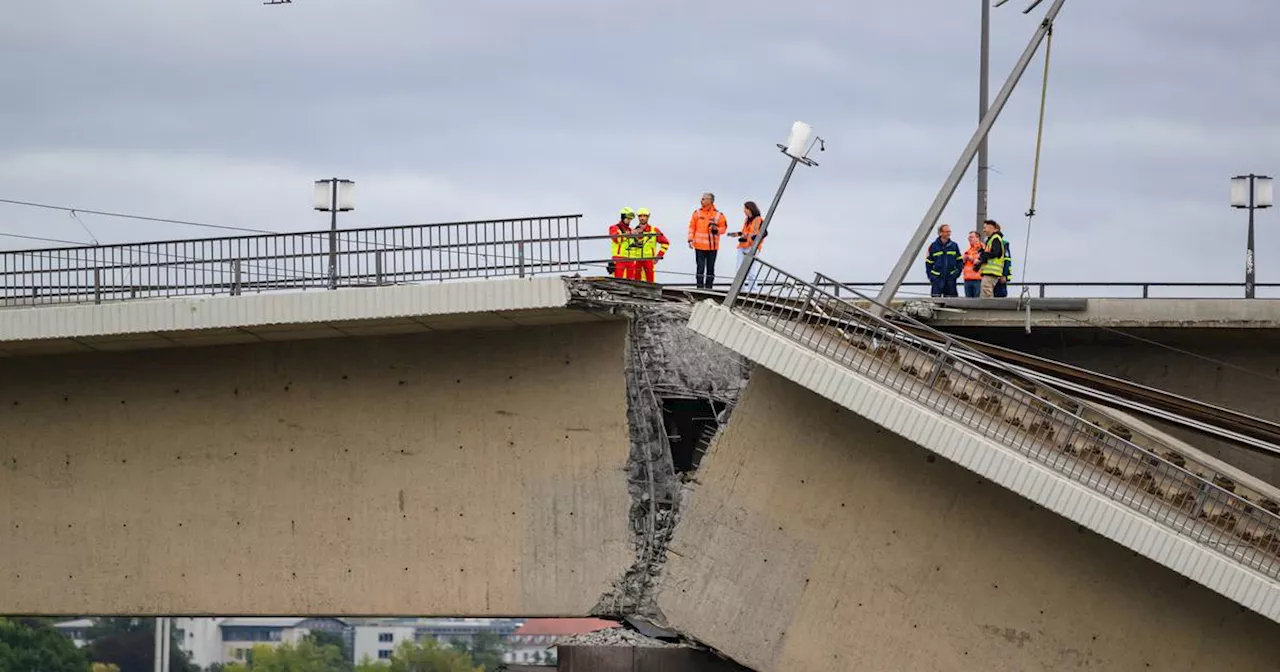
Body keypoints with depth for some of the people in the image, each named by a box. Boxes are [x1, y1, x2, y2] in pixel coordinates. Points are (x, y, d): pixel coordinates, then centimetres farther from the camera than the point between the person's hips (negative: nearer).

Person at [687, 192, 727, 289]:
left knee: (710, 268, 6)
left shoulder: (718, 215, 0)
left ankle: (708, 287, 14)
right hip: (699, 246, 0)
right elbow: (692, 227, 6)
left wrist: (717, 230, -17)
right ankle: (700, 287, 1)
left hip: (712, 247, 0)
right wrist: (691, 240, -2)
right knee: (700, 267, -3)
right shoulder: (697, 213, 4)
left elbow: (723, 228, 5)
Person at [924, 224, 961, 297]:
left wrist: (957, 272, -3)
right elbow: (928, 263, 5)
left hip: (950, 278, 2)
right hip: (937, 278, -2)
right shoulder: (933, 246, 1)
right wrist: (930, 276, -4)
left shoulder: (954, 246, 7)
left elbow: (959, 261, 12)